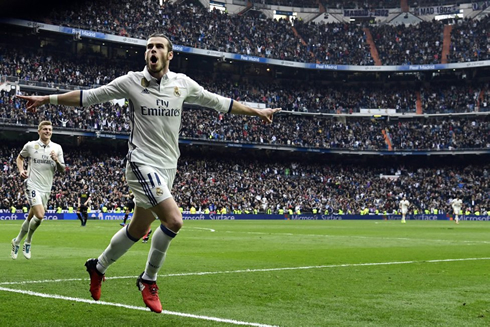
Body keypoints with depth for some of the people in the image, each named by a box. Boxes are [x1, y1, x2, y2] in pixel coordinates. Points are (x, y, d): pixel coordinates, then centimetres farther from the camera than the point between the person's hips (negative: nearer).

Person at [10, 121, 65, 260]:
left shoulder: (57, 148, 5)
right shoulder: (30, 145, -1)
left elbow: (62, 170, 6)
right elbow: (20, 158, 18)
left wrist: (56, 160, -14)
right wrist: (21, 170, 0)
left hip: (46, 188, 4)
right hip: (32, 185, -4)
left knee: (31, 218, 10)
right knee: (39, 216, -20)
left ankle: (17, 241, 31)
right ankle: (28, 242, 3)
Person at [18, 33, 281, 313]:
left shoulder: (183, 83, 5)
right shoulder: (132, 82, -4)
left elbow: (219, 102, 15)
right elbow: (89, 96, 2)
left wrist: (257, 112, 18)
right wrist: (48, 99, -1)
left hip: (168, 166, 5)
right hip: (143, 163, -5)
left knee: (139, 229, 13)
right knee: (174, 220, -22)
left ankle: (98, 267, 37)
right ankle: (149, 279, 0)